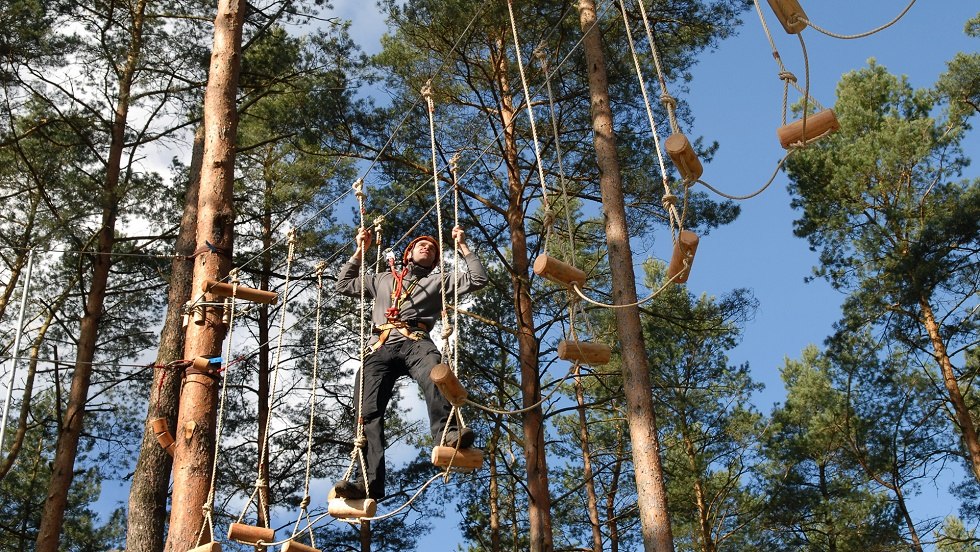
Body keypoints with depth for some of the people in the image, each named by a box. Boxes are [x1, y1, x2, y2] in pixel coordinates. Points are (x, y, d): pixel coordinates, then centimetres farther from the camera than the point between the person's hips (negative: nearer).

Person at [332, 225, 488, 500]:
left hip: (415, 342, -2)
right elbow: (344, 285, 39)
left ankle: (447, 434, -61)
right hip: (380, 348, 2)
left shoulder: (438, 281, 29)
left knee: (434, 373, -40)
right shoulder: (383, 279, 37)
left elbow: (478, 279, 20)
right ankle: (370, 482, -31)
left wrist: (462, 246, 21)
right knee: (368, 411, -20)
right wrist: (360, 251, 35)